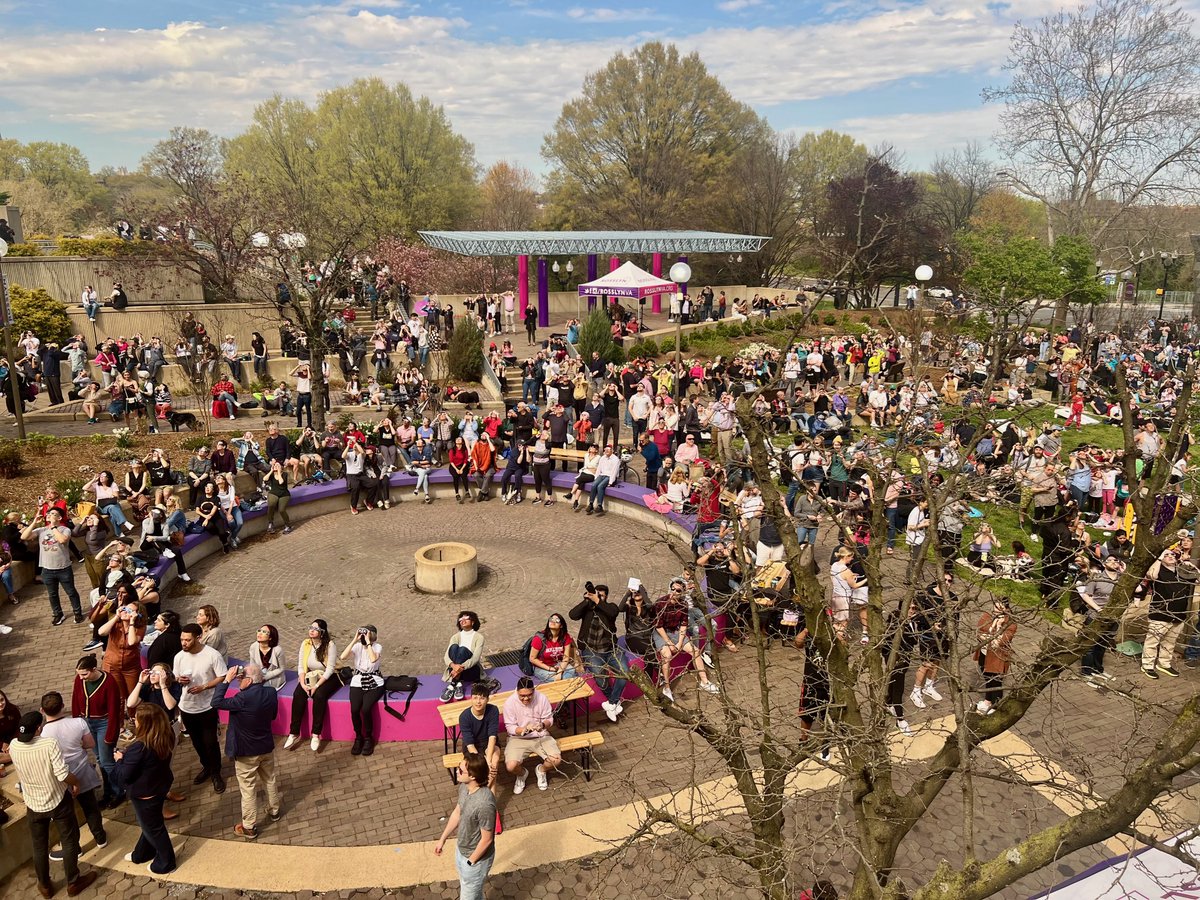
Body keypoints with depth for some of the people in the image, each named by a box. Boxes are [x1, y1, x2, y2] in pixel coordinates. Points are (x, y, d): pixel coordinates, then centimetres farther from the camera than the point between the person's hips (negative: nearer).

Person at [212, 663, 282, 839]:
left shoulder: (243, 698, -30)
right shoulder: (271, 693, -10)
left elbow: (216, 703, -22)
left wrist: (226, 680, -20)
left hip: (246, 752, -6)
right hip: (267, 747, 6)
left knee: (248, 789, 10)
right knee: (270, 780, 25)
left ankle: (249, 827, 24)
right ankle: (274, 811, 45)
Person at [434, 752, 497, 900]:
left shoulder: (484, 804, -39)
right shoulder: (464, 786, -14)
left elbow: (487, 839, -26)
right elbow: (457, 813, 5)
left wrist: (471, 861, -13)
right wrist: (442, 839, 13)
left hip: (476, 857, -7)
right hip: (461, 849, 7)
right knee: (465, 888, 30)